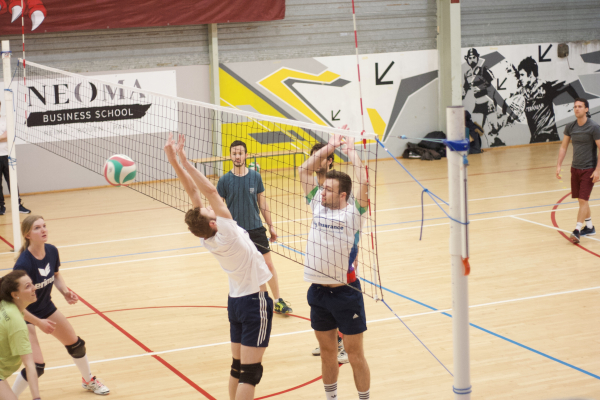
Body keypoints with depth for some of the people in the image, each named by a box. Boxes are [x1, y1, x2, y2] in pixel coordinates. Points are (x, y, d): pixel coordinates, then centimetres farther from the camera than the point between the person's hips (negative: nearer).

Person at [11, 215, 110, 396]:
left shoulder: (52, 251, -13)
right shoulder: (23, 264, -34)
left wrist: (65, 292, -9)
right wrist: (39, 322, -26)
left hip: (46, 308, 7)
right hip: (24, 314, -7)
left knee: (75, 344, 21)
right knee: (36, 366, -14)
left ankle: (88, 380, 48)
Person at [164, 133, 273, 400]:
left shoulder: (206, 237, -8)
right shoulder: (226, 232, -23)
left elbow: (193, 191, -7)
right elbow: (210, 191, -28)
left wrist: (175, 161, -11)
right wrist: (183, 161, -28)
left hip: (235, 300, 7)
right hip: (255, 301, -7)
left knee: (237, 366, 16)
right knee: (250, 372, -6)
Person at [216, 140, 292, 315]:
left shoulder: (255, 176, 0)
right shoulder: (224, 180, -5)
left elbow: (262, 203, 9)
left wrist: (271, 226, 9)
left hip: (256, 229, 1)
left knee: (268, 265, 2)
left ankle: (277, 300, 15)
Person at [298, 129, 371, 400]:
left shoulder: (353, 212, -8)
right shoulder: (318, 206, 4)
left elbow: (363, 182, -21)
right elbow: (304, 171, 6)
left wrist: (351, 153, -8)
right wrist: (330, 147, 4)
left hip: (346, 293, -5)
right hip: (318, 292, 5)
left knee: (354, 354, 3)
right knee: (327, 351, 16)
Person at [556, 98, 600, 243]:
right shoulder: (570, 127, 2)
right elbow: (563, 147, 11)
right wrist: (559, 165, 3)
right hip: (575, 168, 6)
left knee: (583, 200, -10)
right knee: (582, 200, 13)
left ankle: (577, 230, -10)